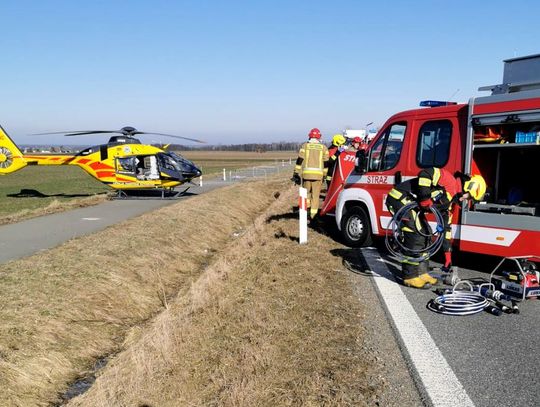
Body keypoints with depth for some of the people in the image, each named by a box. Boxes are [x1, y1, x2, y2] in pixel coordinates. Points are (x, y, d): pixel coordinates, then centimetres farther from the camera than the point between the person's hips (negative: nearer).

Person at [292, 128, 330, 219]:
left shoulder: (305, 146, 6)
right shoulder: (323, 147, 9)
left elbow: (299, 161, 1)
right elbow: (326, 163, 10)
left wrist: (296, 173, 4)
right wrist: (324, 175, 19)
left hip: (306, 173, 0)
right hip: (318, 174, 0)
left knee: (306, 191, 18)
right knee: (315, 195, 7)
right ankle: (313, 214, 5)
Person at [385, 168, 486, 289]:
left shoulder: (449, 200, 17)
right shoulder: (450, 181, -11)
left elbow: (446, 226, 21)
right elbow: (425, 174, -28)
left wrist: (448, 254, 21)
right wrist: (425, 199, -24)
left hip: (410, 204, 11)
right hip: (400, 198, -11)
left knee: (424, 235, 11)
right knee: (415, 235, -13)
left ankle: (422, 273, 18)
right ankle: (410, 277, -6)